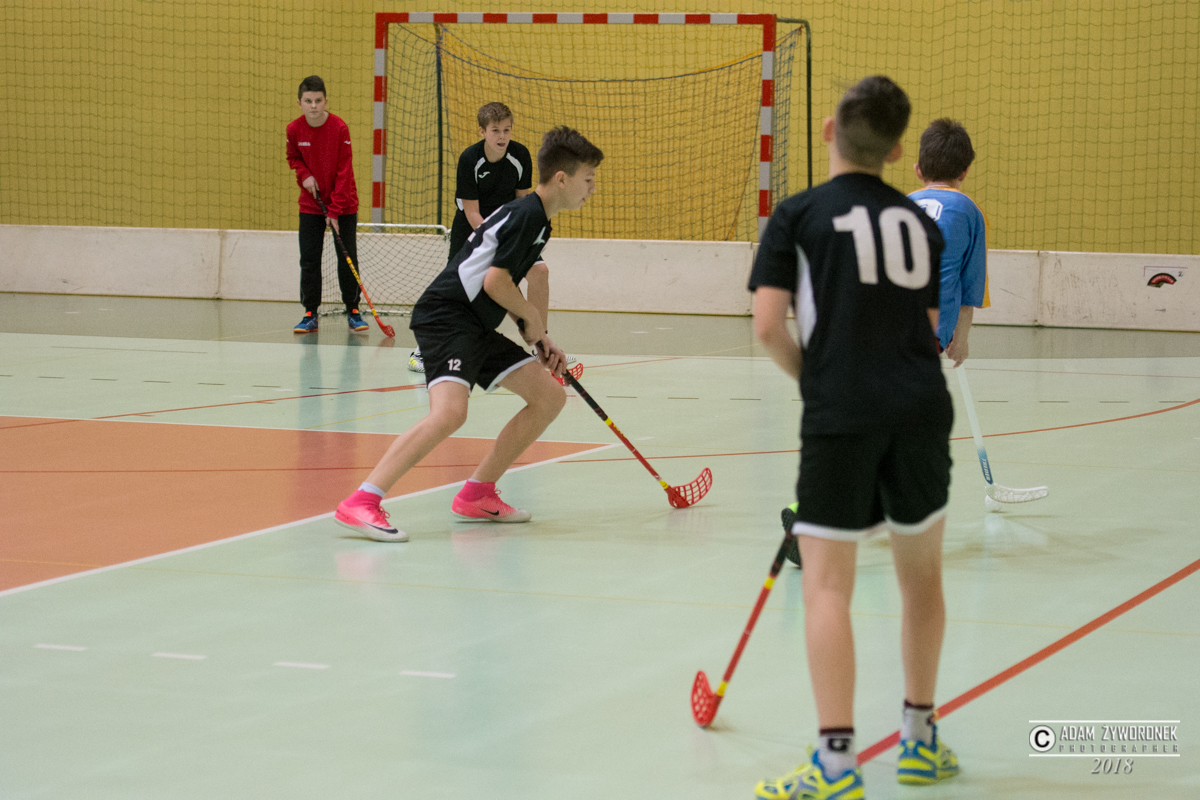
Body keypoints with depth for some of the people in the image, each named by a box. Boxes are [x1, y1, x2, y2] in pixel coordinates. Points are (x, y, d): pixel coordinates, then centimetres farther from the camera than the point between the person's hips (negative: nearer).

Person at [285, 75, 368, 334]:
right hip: (311, 205, 2)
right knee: (309, 260, 0)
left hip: (343, 205, -2)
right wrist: (304, 175, -10)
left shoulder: (340, 128, -18)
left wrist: (335, 211, -17)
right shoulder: (294, 129, -9)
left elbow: (344, 172, -15)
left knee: (347, 258, 1)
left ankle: (353, 311, 13)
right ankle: (310, 315, 7)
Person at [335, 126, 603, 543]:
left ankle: (476, 494, 14)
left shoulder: (537, 220, 19)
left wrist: (538, 338, 19)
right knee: (450, 412, -31)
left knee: (550, 396, 10)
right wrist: (532, 317, -2)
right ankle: (361, 504, -34)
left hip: (477, 328, 10)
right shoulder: (526, 215, -13)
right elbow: (495, 282, -20)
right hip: (446, 317, -10)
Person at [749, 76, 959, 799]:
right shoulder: (919, 221, 13)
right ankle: (921, 737, 28)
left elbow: (769, 325, -6)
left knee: (828, 584, -3)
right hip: (921, 412, 4)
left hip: (842, 415, -4)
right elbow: (928, 328, 17)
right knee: (922, 573, 18)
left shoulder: (799, 214, 0)